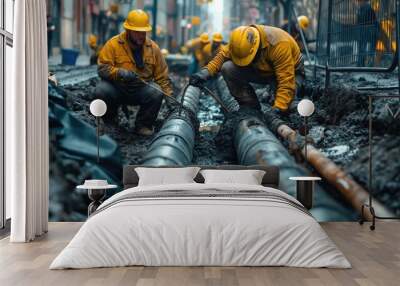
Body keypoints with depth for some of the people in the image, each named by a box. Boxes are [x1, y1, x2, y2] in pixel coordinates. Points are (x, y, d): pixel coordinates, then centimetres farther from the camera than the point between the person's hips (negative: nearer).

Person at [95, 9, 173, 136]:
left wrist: (169, 97, -2)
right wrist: (120, 73, -28)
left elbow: (162, 76, 6)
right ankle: (109, 120, 2)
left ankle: (143, 125, -3)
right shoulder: (114, 44, -8)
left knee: (156, 93, -29)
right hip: (116, 89, -1)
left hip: (141, 90, 1)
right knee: (101, 91, -31)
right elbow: (102, 68, -12)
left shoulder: (153, 47, 1)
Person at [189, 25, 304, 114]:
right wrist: (205, 72, -29)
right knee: (228, 68, -19)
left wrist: (278, 110, -46)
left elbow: (286, 81, -39)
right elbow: (222, 55, -11)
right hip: (262, 69, 5)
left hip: (291, 71, -4)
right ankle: (251, 108, -7)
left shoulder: (279, 44, -38)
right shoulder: (240, 39, -23)